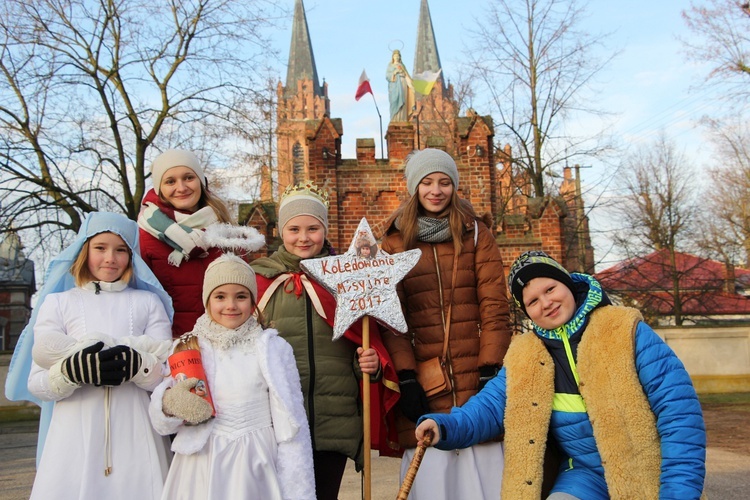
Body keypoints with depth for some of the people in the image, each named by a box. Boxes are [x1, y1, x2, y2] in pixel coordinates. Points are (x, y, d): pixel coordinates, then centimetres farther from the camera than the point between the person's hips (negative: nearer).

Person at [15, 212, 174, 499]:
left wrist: (137, 366, -18)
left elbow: (168, 377, 3)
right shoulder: (57, 302, 10)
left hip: (135, 434, 0)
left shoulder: (149, 302, 11)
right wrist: (72, 370, -19)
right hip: (76, 433, 0)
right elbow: (36, 385, 2)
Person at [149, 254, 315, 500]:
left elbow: (290, 427, -6)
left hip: (253, 470, -2)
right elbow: (162, 424, 5)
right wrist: (169, 403, -17)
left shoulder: (272, 348, -6)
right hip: (199, 470, 3)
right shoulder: (185, 347, 2)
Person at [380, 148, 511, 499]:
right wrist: (406, 377, -8)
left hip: (476, 378, 0)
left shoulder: (476, 234, 9)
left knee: (484, 472, 0)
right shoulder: (394, 242, 9)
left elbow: (494, 306, 2)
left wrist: (490, 372, -7)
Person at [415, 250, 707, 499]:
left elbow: (678, 409, -11)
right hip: (585, 475, 3)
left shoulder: (626, 331, -9)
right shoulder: (524, 357, 3)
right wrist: (446, 427, -18)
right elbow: (491, 406, 2)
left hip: (649, 476, -2)